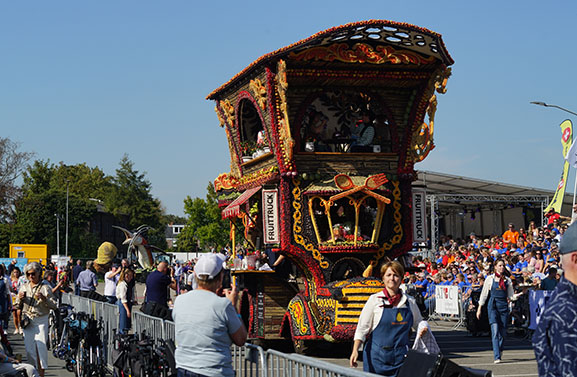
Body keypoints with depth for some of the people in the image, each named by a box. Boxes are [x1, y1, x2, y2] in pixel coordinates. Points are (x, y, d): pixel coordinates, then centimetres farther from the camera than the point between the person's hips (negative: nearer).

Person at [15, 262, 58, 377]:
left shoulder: (45, 287, -1)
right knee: (29, 348, 2)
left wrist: (44, 298, -20)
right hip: (27, 321, 4)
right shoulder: (24, 287, 11)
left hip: (41, 321, -4)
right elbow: (18, 306, 17)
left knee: (41, 347, -7)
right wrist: (20, 299, -4)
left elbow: (55, 306, -5)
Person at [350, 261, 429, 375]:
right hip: (378, 355, -2)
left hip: (401, 357, 2)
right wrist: (355, 350, -13)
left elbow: (418, 322, 21)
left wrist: (424, 328, -2)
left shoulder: (410, 301, 7)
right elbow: (362, 327, -3)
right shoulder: (375, 300, -1)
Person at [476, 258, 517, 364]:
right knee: (495, 330, -14)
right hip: (493, 305, -3)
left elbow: (511, 296, 13)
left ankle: (499, 350, 33)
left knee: (503, 331, 4)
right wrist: (479, 308, 6)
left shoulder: (507, 280, 11)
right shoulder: (490, 279, 4)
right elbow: (484, 294, 8)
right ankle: (497, 357, -16)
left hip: (504, 305, 3)